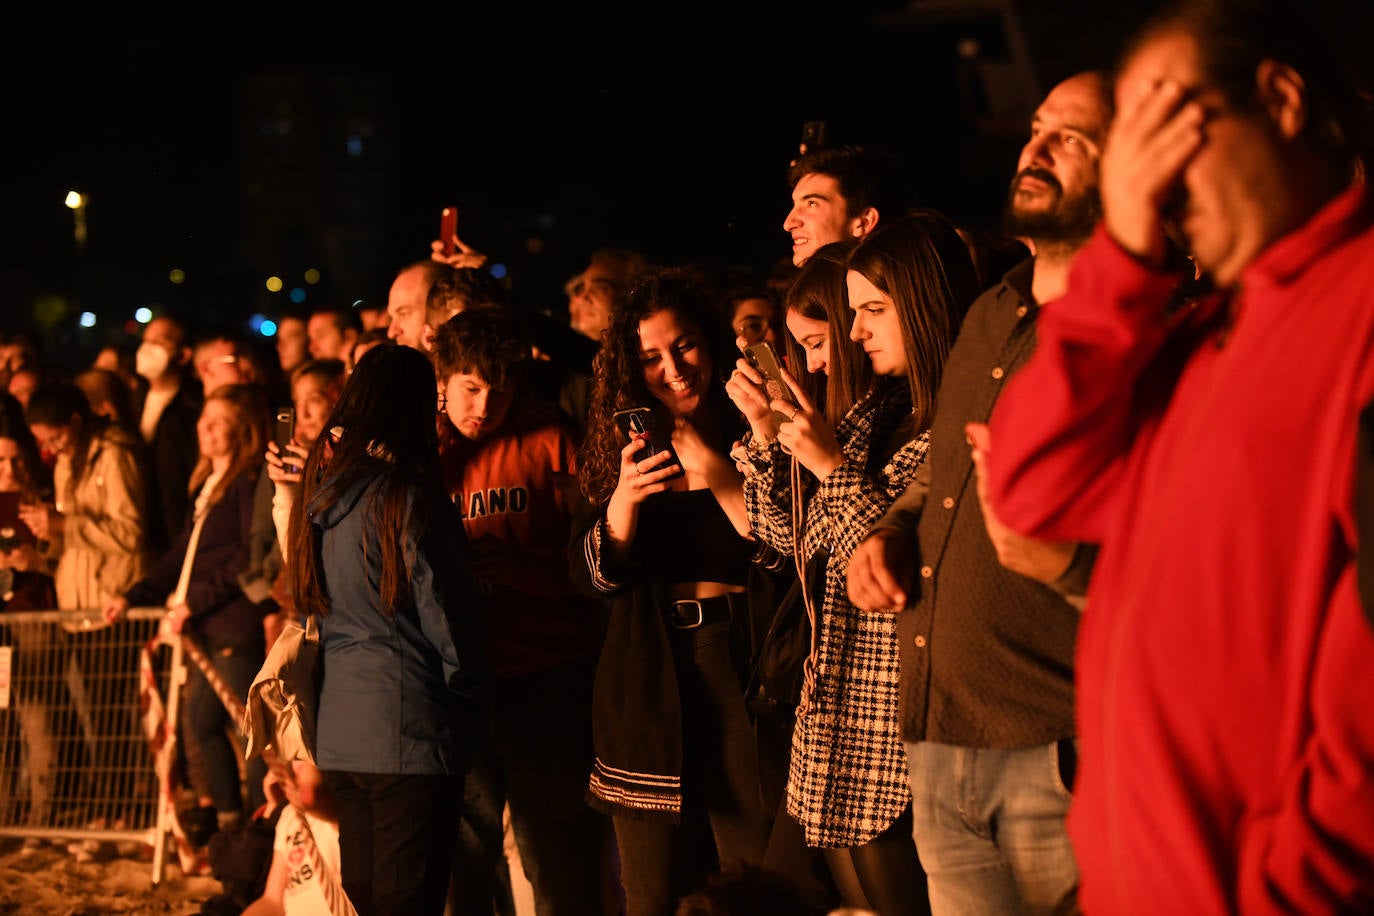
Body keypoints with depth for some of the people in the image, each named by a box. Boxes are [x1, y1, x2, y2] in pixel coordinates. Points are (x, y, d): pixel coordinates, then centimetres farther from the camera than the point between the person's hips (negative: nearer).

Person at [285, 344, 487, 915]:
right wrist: (465, 689, 7)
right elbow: (448, 612, -9)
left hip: (339, 733, 7)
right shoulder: (406, 497, -13)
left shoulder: (323, 492, 8)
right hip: (409, 729, -7)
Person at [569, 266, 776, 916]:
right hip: (648, 689, 3)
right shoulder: (622, 443, 11)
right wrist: (623, 501, -11)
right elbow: (591, 576, 6)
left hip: (742, 674, -3)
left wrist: (719, 479, -15)